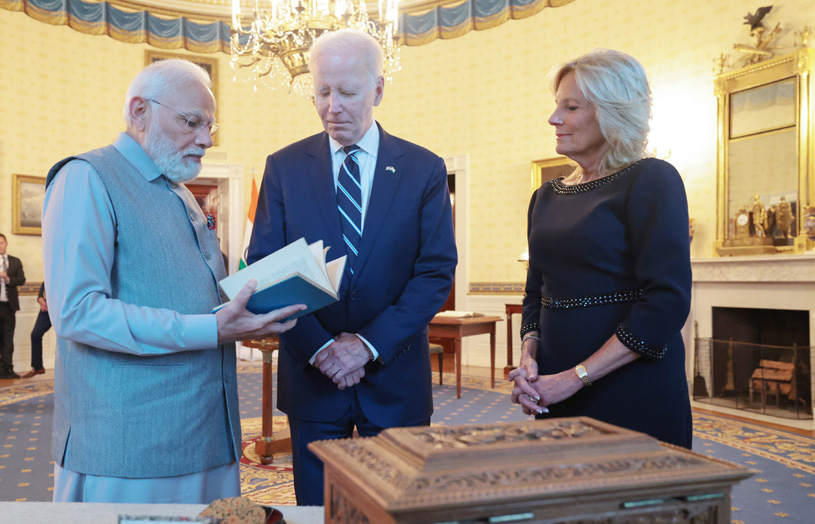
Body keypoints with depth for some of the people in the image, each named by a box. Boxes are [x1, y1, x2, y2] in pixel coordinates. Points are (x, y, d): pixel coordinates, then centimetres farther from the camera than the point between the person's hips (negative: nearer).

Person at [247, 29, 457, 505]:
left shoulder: (425, 170, -1)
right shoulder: (284, 167, 2)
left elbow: (438, 271, -5)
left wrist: (370, 344, -14)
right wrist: (318, 347, -13)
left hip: (395, 376, 0)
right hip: (310, 375, 1)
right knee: (318, 509, 14)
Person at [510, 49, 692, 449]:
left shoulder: (651, 180, -9)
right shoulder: (547, 196, 10)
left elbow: (668, 302, -17)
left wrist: (576, 377, -17)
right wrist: (528, 356, -5)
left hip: (633, 394, -6)